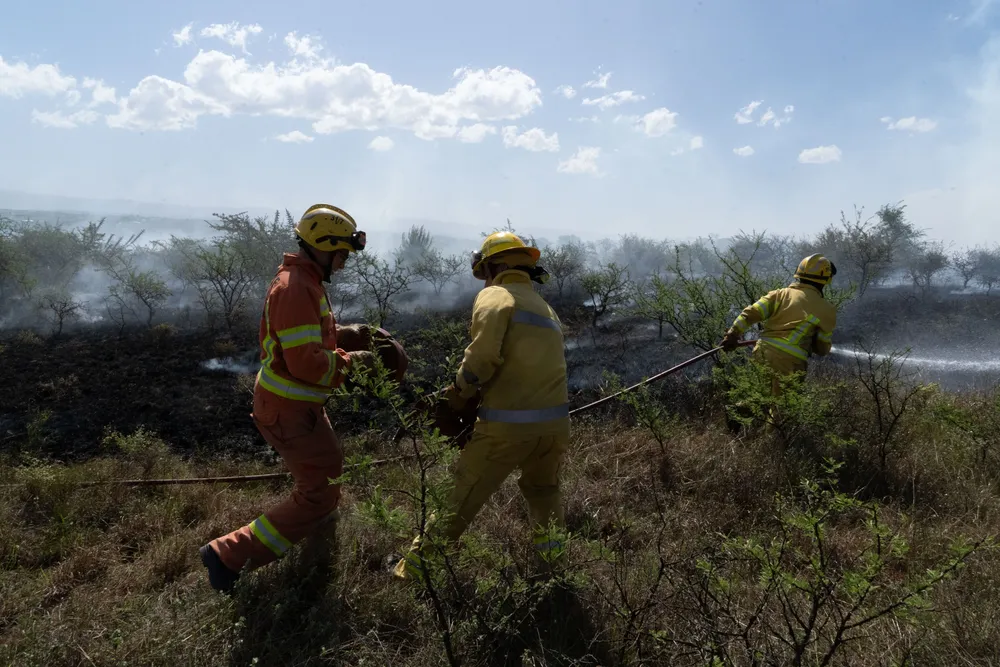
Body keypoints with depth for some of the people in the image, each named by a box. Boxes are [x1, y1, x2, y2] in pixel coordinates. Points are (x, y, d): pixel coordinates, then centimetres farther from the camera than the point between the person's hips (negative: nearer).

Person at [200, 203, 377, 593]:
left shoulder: (304, 281, 10)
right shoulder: (295, 288, -24)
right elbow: (307, 362, -29)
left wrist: (339, 333, 8)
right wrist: (349, 361, -15)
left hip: (298, 403, 11)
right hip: (289, 411, -11)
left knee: (329, 468, 28)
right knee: (319, 495, -4)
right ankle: (229, 554, -1)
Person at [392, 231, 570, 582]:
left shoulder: (495, 296, -3)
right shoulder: (546, 309, 20)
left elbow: (484, 354, -20)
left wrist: (461, 392, -4)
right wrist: (478, 392, 13)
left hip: (507, 425, -5)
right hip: (555, 423, 6)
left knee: (462, 499, 10)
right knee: (543, 490, 32)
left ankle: (414, 567, 22)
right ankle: (551, 557, 31)